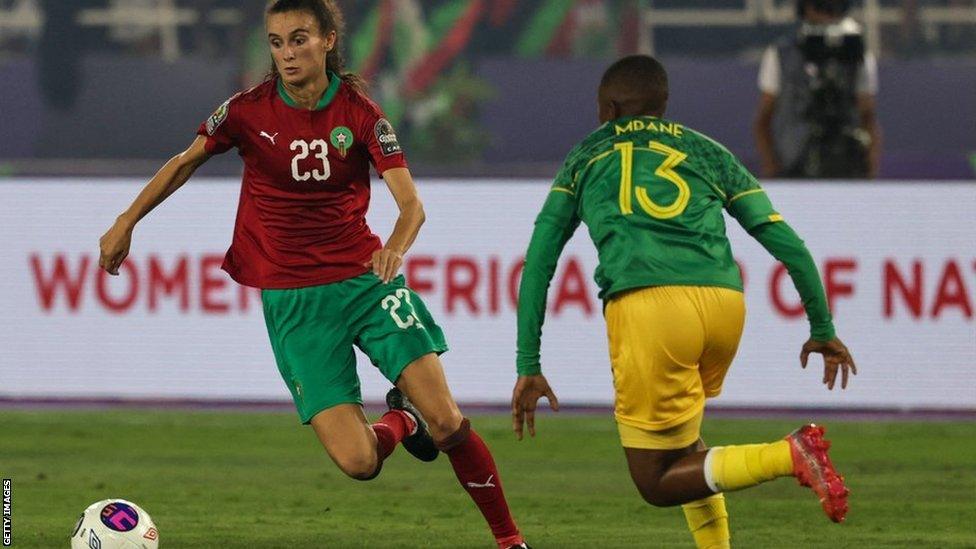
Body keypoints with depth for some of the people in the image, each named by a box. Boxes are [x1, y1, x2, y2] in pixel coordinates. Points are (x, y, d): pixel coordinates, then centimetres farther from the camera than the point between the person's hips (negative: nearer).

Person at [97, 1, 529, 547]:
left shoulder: (359, 112, -6)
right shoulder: (249, 111, -5)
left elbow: (412, 204, -13)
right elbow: (186, 162, 11)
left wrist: (396, 249, -33)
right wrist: (126, 223, 8)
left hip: (366, 279, 0)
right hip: (292, 301, 0)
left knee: (448, 423, -14)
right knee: (359, 462, -14)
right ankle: (400, 421, 23)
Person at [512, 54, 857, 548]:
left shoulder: (586, 157, 25)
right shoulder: (709, 152, 26)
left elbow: (537, 264, 18)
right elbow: (787, 244, 20)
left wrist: (528, 366, 18)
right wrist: (822, 330, 29)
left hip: (646, 306, -4)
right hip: (725, 303, 4)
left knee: (657, 483, 2)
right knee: (678, 440, 30)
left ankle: (790, 456, -19)